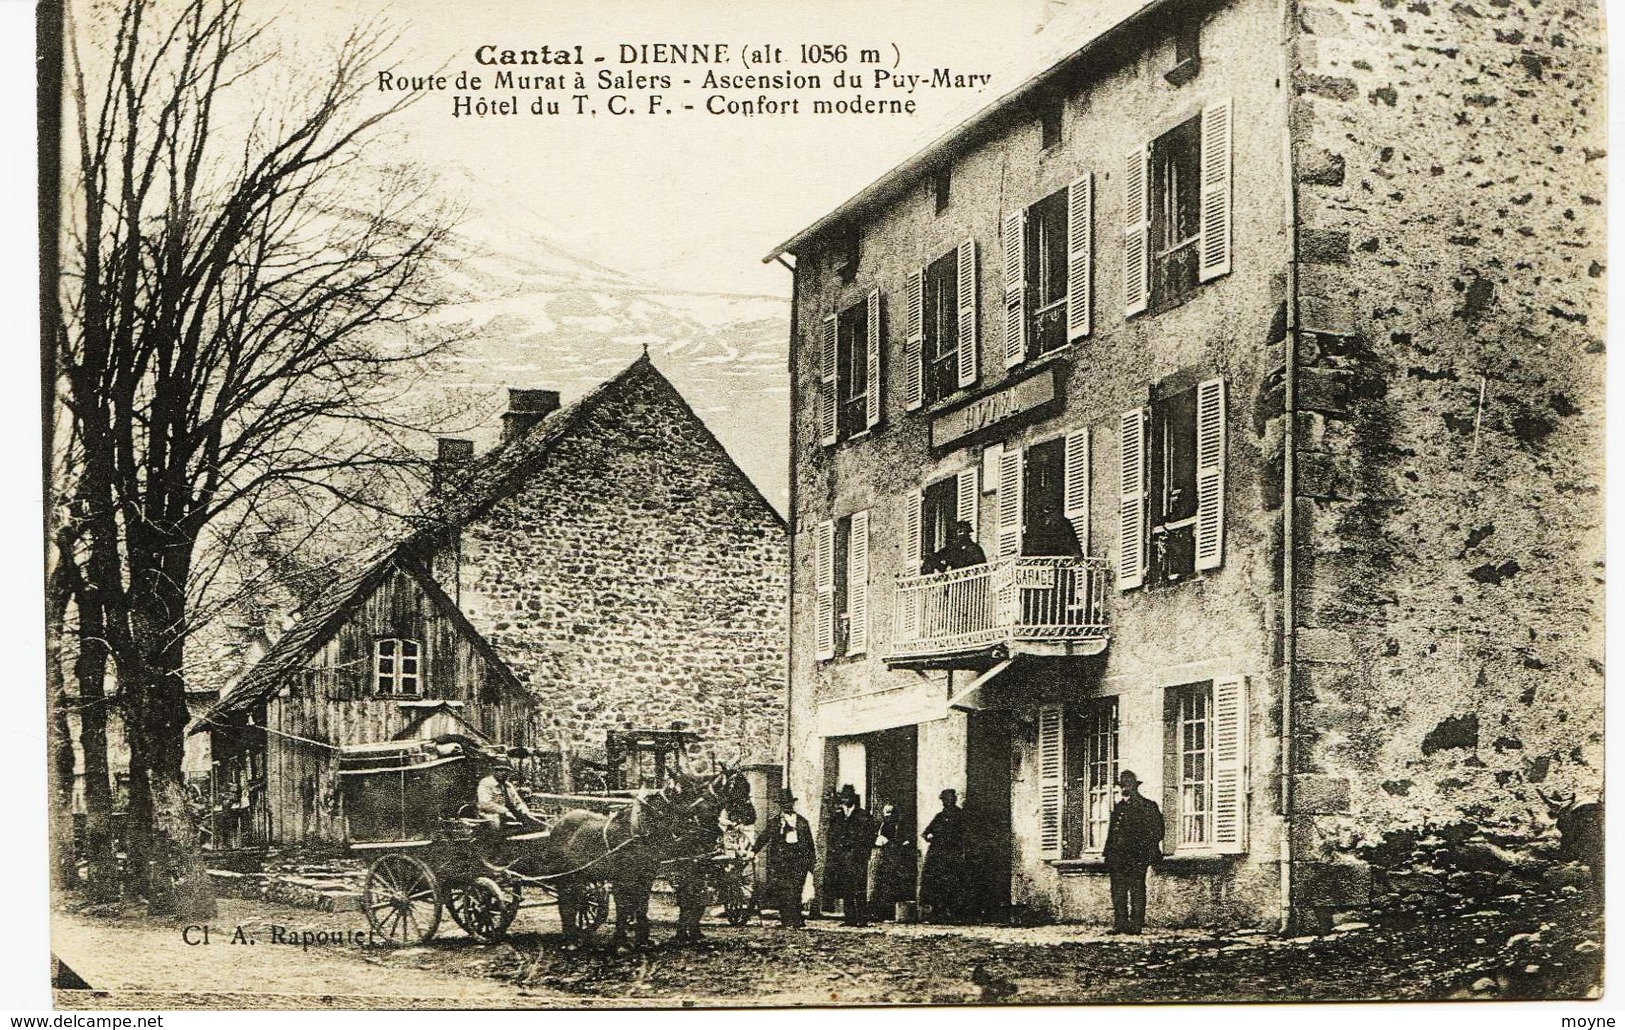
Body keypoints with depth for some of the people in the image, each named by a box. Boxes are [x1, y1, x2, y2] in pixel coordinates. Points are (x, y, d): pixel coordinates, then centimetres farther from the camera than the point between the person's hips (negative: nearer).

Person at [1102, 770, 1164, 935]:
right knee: (1118, 890, 3)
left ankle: (1136, 924, -5)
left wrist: (1151, 854, -10)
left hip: (1137, 856, -5)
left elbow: (1156, 831, -1)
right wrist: (1108, 853, 13)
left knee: (1137, 890, -7)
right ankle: (1119, 925, 7)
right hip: (1117, 856, 5)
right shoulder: (1118, 807, 19)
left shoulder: (1148, 806, 3)